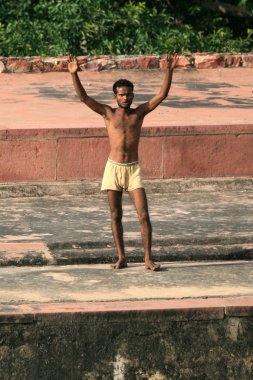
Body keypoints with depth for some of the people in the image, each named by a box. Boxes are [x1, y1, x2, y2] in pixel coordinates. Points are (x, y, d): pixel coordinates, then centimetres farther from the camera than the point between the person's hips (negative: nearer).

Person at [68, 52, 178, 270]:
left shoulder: (139, 112, 4)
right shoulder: (108, 113, 2)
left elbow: (162, 95, -1)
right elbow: (83, 97, -6)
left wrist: (169, 71, -11)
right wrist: (74, 74, -17)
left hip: (133, 170, 0)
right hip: (113, 168, 0)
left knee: (144, 215, -8)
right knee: (116, 216, 5)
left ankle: (148, 259, -3)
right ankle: (121, 258, 14)